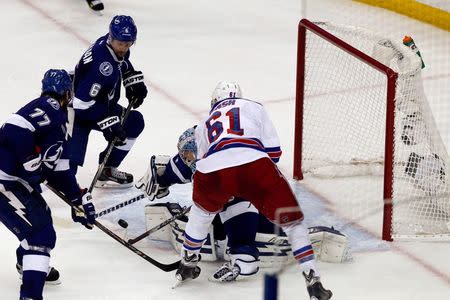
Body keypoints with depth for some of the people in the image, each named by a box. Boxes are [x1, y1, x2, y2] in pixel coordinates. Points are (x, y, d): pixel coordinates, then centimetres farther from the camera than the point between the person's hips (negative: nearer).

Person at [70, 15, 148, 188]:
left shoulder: (118, 47, -6)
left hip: (102, 105, 10)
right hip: (79, 112, -10)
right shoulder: (102, 63, -34)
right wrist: (108, 124, -31)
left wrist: (134, 82, 11)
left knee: (134, 122, 17)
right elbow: (83, 102, -36)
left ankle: (107, 170, 21)